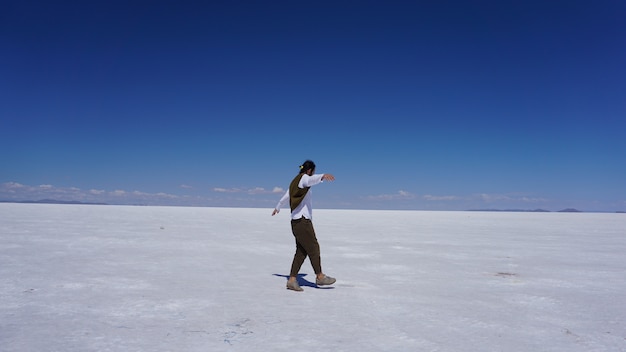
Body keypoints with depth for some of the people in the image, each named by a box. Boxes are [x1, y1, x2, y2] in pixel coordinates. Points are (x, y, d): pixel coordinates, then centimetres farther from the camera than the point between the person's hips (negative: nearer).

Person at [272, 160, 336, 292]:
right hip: (302, 220, -9)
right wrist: (323, 176, -53)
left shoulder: (294, 182, 21)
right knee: (313, 248, -2)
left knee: (301, 251, 7)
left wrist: (277, 208, 54)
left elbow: (285, 197, 36)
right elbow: (312, 179, -32)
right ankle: (320, 276, 6)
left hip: (297, 221, 9)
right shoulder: (303, 178, -6)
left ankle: (292, 280, 7)